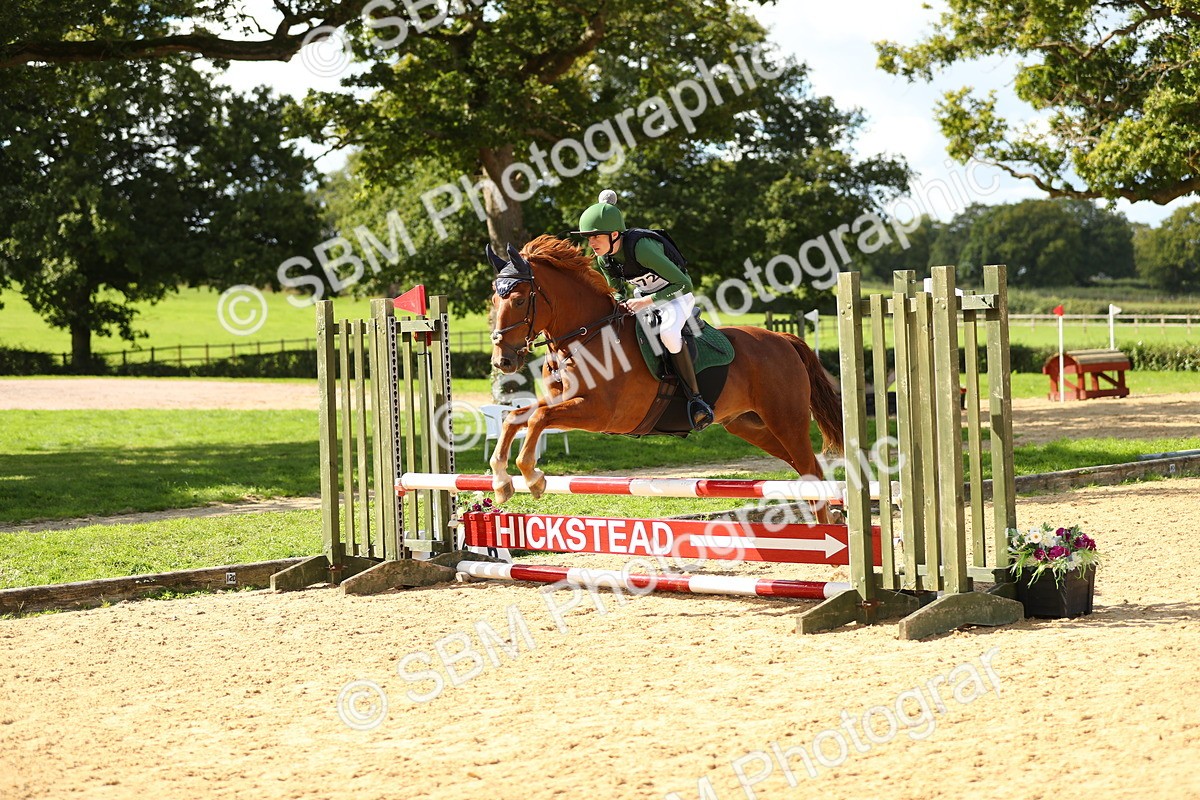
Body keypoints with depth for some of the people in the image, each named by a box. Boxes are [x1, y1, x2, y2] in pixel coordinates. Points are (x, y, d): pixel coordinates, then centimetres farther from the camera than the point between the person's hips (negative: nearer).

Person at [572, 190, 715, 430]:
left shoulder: (641, 247, -34)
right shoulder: (604, 260, -12)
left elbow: (684, 284, -33)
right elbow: (618, 289, 9)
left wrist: (647, 301, -34)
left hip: (677, 295, -8)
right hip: (643, 296, 8)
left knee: (668, 332, -37)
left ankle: (695, 398, -26)